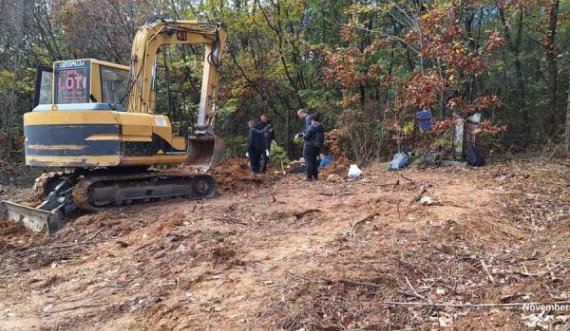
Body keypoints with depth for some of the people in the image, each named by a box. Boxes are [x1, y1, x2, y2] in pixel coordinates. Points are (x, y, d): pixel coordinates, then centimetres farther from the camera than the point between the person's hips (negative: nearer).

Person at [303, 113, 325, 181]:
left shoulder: (311, 127, -20)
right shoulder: (321, 127, 4)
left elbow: (306, 136, -18)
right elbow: (322, 137, 13)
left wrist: (304, 135, 3)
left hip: (309, 146, -8)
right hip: (317, 147, 8)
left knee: (308, 161, 0)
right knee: (314, 161, 19)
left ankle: (309, 176, 1)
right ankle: (315, 176, 22)